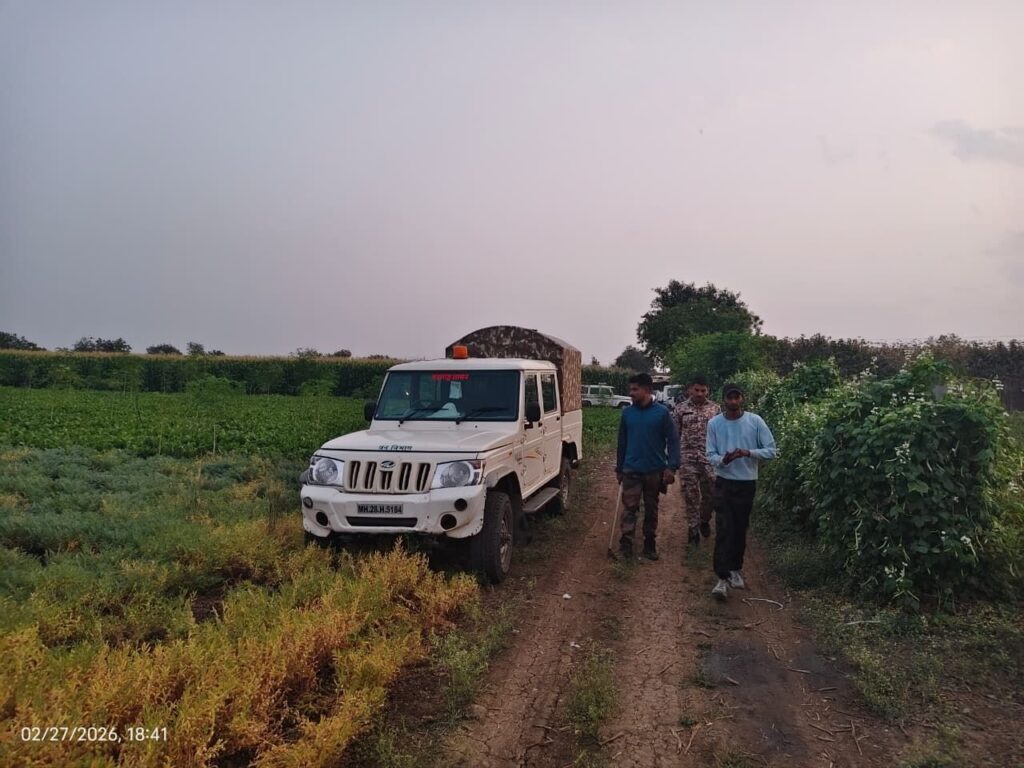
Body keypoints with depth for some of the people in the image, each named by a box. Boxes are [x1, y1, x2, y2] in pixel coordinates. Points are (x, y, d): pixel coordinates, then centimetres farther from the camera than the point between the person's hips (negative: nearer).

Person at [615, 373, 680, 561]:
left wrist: (671, 467, -15)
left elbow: (673, 440, -7)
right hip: (631, 470, 1)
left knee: (651, 509, 11)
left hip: (655, 471, -1)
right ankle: (626, 542, 0)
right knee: (629, 507, -4)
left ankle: (650, 544, 22)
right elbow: (622, 442, 8)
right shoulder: (627, 412, 1)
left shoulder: (662, 412, -6)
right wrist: (619, 468, 9)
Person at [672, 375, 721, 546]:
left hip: (710, 458, 1)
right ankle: (693, 529, 15)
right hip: (687, 459, -1)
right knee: (691, 495, 3)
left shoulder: (715, 408, 3)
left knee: (710, 493, 6)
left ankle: (704, 520, 34)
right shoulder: (680, 409, 0)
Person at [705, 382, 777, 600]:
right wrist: (723, 460, -25)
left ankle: (736, 569, 33)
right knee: (723, 530, -9)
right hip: (724, 483, -1)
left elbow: (771, 450, -5)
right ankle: (723, 578, -6)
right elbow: (711, 455, -3)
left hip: (747, 483, 1)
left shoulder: (755, 421, -6)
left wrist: (748, 453, -22)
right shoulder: (714, 423, -4)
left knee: (740, 529, 12)